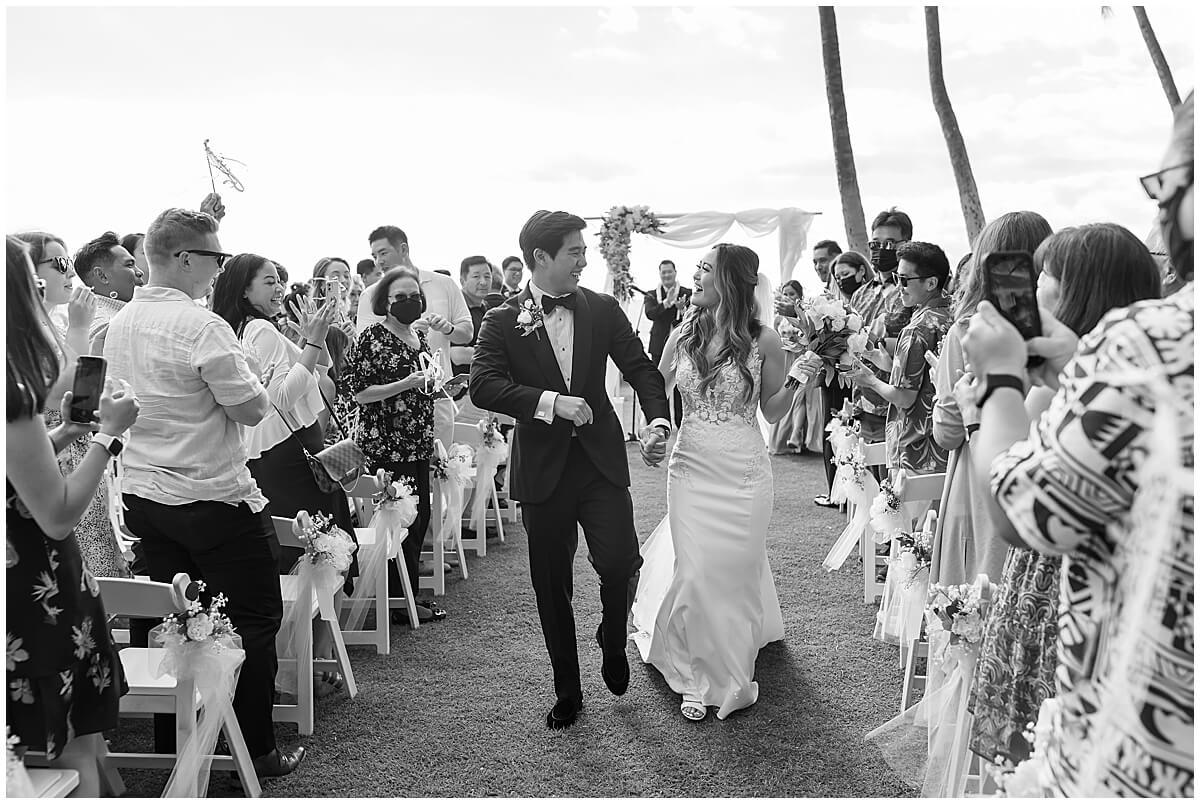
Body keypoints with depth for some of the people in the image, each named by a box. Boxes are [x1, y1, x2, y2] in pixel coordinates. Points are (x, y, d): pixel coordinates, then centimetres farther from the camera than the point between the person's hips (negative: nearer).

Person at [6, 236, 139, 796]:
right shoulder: (10, 391, -23)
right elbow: (58, 515, -21)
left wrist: (65, 431, 8)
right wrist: (109, 433, -15)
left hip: (32, 592, 9)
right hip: (38, 599, -9)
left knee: (82, 743, 19)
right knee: (75, 756, 5)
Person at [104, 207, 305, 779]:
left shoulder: (118, 324, 6)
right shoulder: (202, 327, -20)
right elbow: (253, 410, -19)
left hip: (142, 495, 8)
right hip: (212, 497, -8)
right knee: (253, 621, 6)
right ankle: (257, 752, 15)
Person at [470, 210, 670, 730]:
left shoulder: (602, 310, 5)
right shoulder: (503, 321, -2)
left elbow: (641, 369, 1)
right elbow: (482, 386, -15)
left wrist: (658, 420, -17)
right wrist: (550, 402, -27)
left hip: (601, 461, 1)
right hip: (543, 469, -1)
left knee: (621, 564, -11)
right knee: (552, 588, 8)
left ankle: (612, 642, 25)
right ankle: (567, 692, 28)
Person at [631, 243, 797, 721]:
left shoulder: (763, 341, -6)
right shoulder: (683, 336, 2)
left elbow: (772, 412, 3)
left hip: (743, 475, -2)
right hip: (690, 470, 2)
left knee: (735, 574, 7)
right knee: (694, 573, 3)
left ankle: (732, 681, 28)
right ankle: (700, 679, 22)